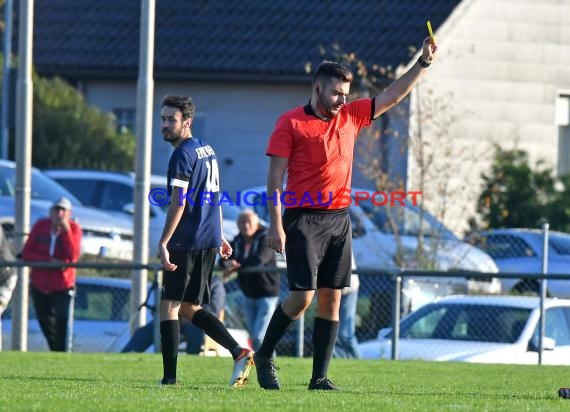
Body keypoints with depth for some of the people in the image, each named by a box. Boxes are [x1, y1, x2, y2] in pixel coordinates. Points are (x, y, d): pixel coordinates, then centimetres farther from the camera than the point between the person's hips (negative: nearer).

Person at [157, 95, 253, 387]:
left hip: (187, 242, -9)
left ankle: (169, 378, -9)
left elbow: (178, 204, -19)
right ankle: (239, 352, 5)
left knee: (169, 307, -5)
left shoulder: (182, 155, -12)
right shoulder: (207, 150, 17)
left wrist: (163, 243, -21)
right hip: (209, 241, 9)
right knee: (189, 308, 15)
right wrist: (220, 237, 30)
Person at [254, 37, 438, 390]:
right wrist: (275, 225, -13)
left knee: (331, 299, 3)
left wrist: (423, 63, 13)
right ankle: (264, 357, 7)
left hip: (340, 220, 6)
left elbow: (392, 96, 20)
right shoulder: (291, 123, -3)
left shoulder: (350, 117, 13)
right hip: (304, 219, -6)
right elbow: (275, 176, -6)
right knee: (302, 296, -12)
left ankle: (320, 378, 5)